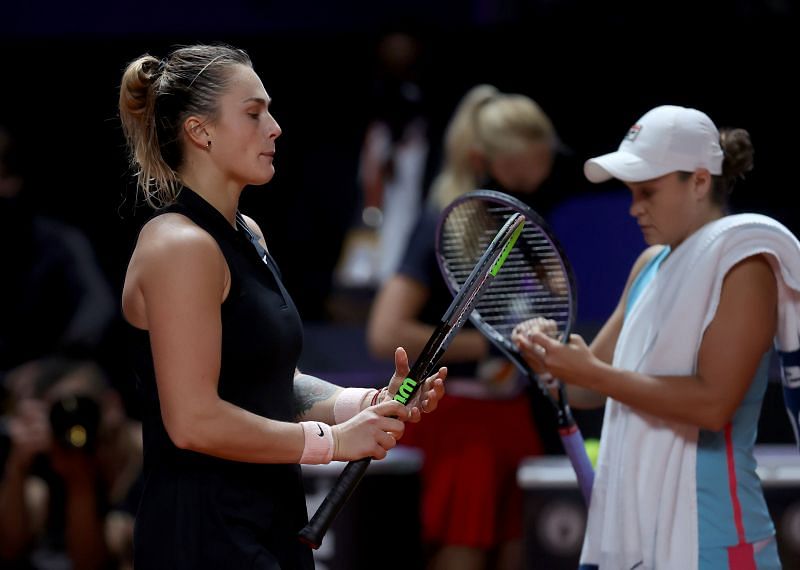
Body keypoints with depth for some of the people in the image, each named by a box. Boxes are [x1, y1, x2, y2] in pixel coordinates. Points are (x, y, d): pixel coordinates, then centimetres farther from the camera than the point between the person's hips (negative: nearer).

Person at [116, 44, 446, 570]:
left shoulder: (248, 235, 13)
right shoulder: (181, 246, -16)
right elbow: (194, 421, -22)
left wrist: (366, 403, 0)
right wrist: (332, 441, -16)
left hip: (271, 526, 9)